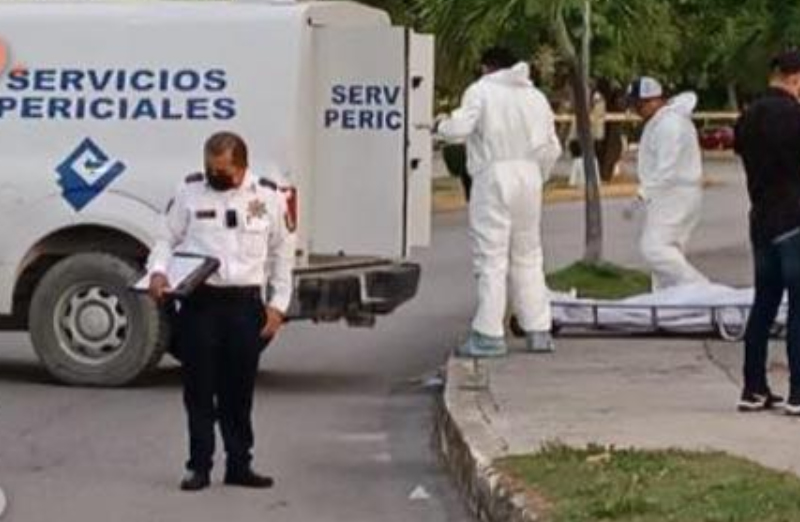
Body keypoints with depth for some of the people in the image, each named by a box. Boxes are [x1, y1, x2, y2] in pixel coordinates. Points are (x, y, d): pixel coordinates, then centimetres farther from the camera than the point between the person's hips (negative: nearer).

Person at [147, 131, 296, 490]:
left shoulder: (268, 197, 4)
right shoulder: (190, 191, 2)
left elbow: (282, 253, 11)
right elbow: (167, 239, 7)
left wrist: (277, 304, 5)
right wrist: (158, 271, -13)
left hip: (245, 303, 1)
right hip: (199, 302, -1)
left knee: (239, 390, 8)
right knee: (199, 389, 1)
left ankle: (239, 465, 18)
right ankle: (199, 466, 9)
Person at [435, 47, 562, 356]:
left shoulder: (481, 91, -3)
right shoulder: (535, 96, 15)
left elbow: (459, 129, -15)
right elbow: (551, 148, 14)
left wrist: (441, 124, 6)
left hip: (494, 176, -6)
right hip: (529, 177, 6)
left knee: (491, 258, -5)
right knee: (528, 256, 13)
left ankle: (489, 334, -7)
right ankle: (538, 331, 13)